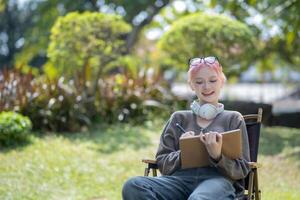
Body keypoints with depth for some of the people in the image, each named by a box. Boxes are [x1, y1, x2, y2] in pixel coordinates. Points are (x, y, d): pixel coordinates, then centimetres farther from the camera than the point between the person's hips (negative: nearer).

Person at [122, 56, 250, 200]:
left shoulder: (233, 119, 18)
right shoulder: (179, 118, 24)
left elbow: (242, 170, 12)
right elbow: (162, 163, 18)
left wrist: (217, 156, -10)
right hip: (179, 180, 3)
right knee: (133, 186, -31)